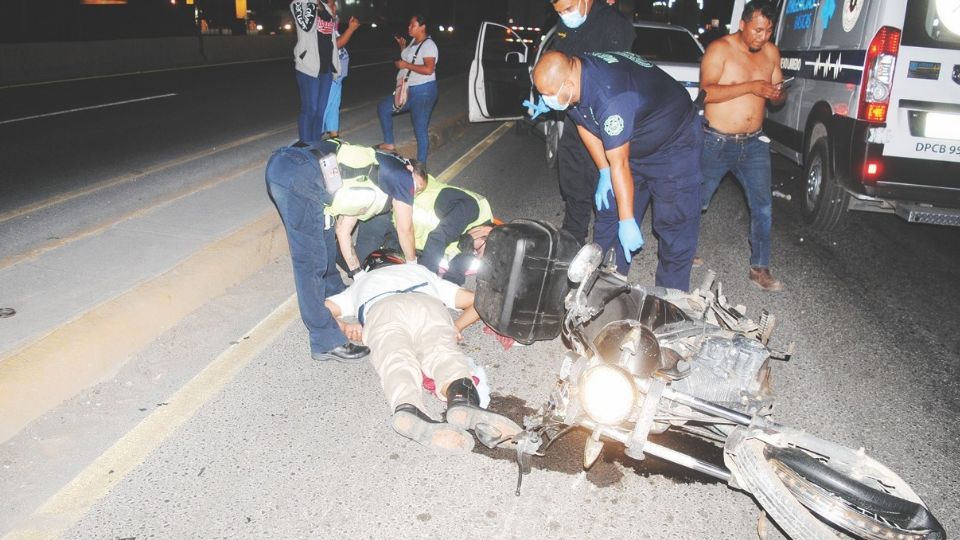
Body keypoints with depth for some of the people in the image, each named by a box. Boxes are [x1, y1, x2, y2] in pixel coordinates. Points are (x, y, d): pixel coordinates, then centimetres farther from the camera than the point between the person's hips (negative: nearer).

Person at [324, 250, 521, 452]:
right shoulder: (420, 271, 46)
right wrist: (456, 327, 35)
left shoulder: (363, 282, 45)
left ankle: (409, 410, -59)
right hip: (428, 305, 1)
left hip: (381, 311, -1)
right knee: (443, 354, -22)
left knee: (397, 362, -26)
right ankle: (462, 400, -55)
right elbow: (477, 301, 40)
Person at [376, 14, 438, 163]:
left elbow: (429, 69, -28)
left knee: (420, 129, -6)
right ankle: (389, 143, 25)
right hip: (408, 90, 10)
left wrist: (406, 65, -20)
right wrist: (402, 46, 11)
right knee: (383, 107, 16)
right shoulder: (414, 41, 12)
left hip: (423, 91, -10)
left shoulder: (428, 45, -15)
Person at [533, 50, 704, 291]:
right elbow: (585, 125, 4)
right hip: (631, 144, 8)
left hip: (674, 144, -8)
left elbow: (619, 164, -32)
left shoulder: (610, 98, -39)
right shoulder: (571, 75, -14)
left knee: (674, 225, -9)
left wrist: (628, 221, -23)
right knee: (609, 215, 9)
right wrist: (604, 173, 0)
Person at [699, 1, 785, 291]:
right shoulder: (720, 49, -11)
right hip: (717, 143, -4)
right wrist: (751, 86, -28)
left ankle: (759, 268, 12)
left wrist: (778, 95, -11)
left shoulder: (771, 52, 5)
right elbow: (707, 92, -23)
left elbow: (778, 93, 13)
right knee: (697, 201, 7)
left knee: (763, 207, 2)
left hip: (754, 144, 5)